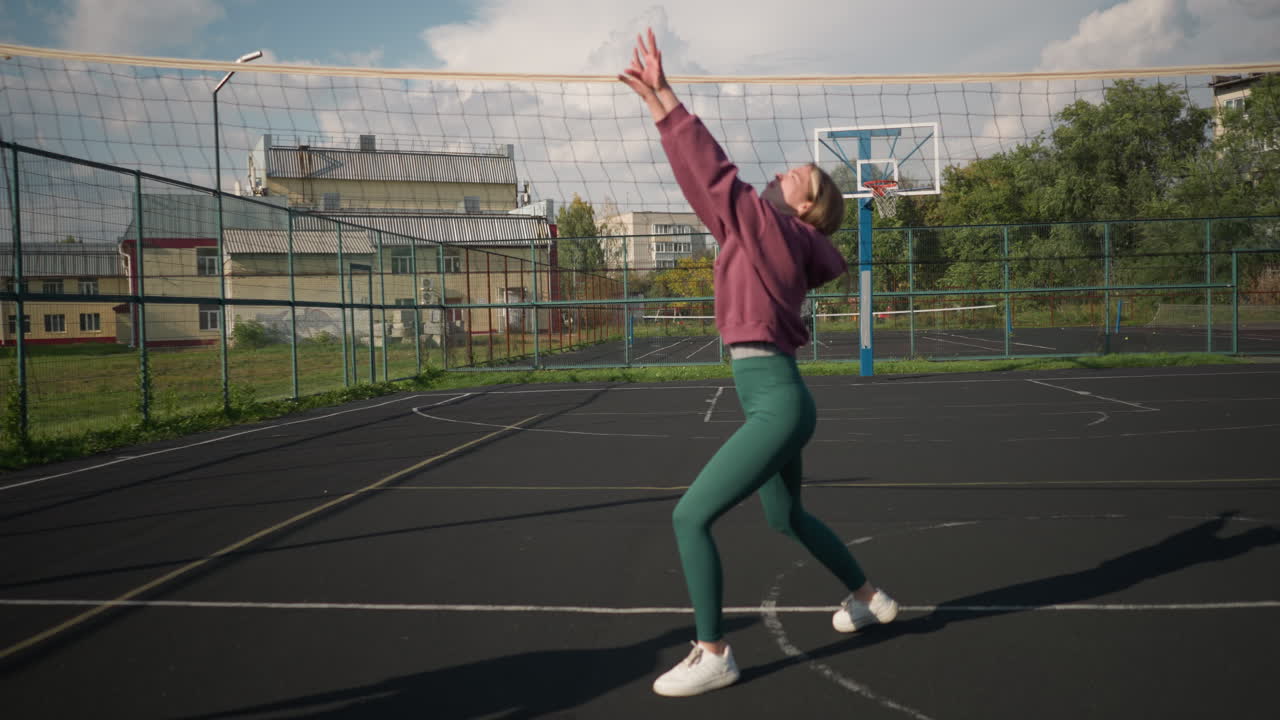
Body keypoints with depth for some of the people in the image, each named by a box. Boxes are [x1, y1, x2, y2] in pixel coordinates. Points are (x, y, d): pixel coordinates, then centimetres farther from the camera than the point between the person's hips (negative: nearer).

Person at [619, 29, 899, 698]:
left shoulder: (772, 224, -11)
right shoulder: (760, 230, 13)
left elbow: (715, 172, -17)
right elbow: (710, 186, 15)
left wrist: (663, 99, -16)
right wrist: (662, 105, 14)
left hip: (776, 404, -11)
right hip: (776, 401, 11)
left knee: (689, 517, -10)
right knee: (786, 517, 29)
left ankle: (712, 655, -1)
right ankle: (870, 597, 47)